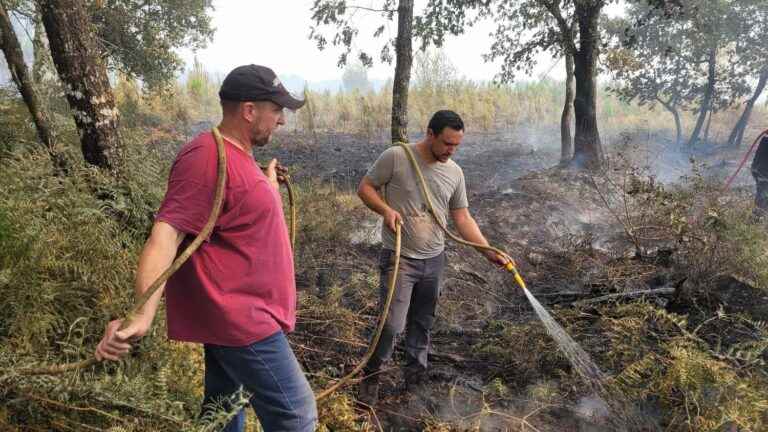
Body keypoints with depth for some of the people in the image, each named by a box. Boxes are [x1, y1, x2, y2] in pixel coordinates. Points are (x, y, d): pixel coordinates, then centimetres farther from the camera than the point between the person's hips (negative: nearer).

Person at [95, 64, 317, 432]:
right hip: (241, 319, -10)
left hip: (237, 315, 10)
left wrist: (268, 183, 40)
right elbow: (166, 235, -30)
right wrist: (143, 314, -40)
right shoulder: (208, 158, -20)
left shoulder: (236, 155, 13)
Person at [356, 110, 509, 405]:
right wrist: (386, 210, -22)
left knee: (422, 324, 16)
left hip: (434, 260, 5)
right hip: (399, 258, -4)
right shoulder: (395, 157, -11)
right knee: (392, 324, -8)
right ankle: (371, 377, 16)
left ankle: (416, 377, 33)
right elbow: (365, 187, -4)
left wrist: (488, 251, 0)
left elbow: (462, 218, 7)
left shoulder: (455, 172, 3)